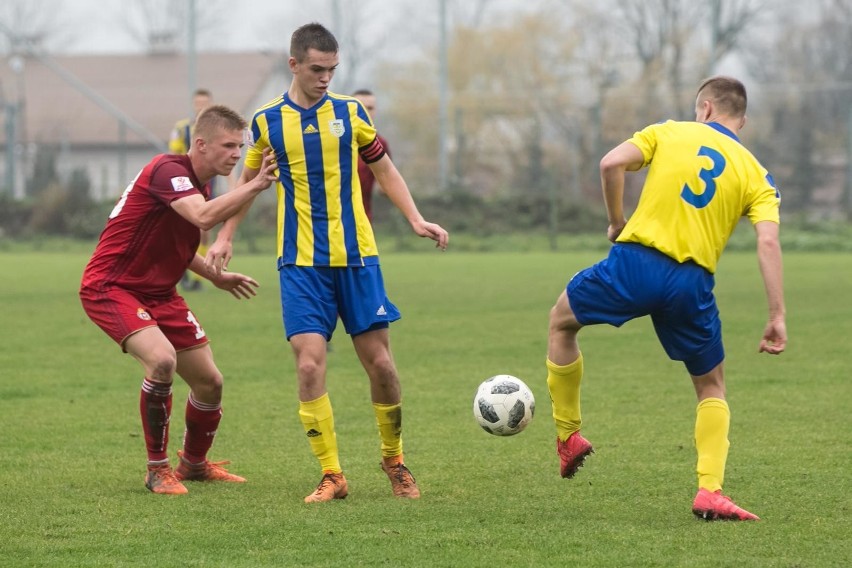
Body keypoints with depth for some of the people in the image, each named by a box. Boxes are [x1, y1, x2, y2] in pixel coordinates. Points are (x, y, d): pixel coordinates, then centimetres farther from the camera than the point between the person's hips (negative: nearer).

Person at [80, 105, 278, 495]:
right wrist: (256, 185, -38)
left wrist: (216, 277, 17)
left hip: (158, 293, 9)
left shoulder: (199, 184, 10)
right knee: (162, 359, -32)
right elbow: (205, 217, -39)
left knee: (209, 382, 7)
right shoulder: (168, 171, -21)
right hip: (111, 287, -9)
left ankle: (194, 463, 33)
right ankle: (158, 469, -16)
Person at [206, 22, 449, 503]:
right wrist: (225, 237, 10)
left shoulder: (351, 113, 3)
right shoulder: (268, 121, 2)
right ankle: (333, 476, -4)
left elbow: (385, 171, 12)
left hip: (357, 256, 1)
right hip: (302, 262, -1)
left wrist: (417, 220, 0)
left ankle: (394, 461, 21)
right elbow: (249, 180, 17)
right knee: (309, 363, -13)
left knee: (379, 360, 0)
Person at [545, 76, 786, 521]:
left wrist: (617, 222, 9)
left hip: (635, 261, -1)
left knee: (561, 321, 28)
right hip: (692, 283, 1)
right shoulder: (756, 175, 10)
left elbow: (612, 163, -6)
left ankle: (568, 437, 31)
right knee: (712, 387, 20)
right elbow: (768, 242, -4)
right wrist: (777, 317, -5)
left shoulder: (669, 133, 10)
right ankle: (709, 491, 2)